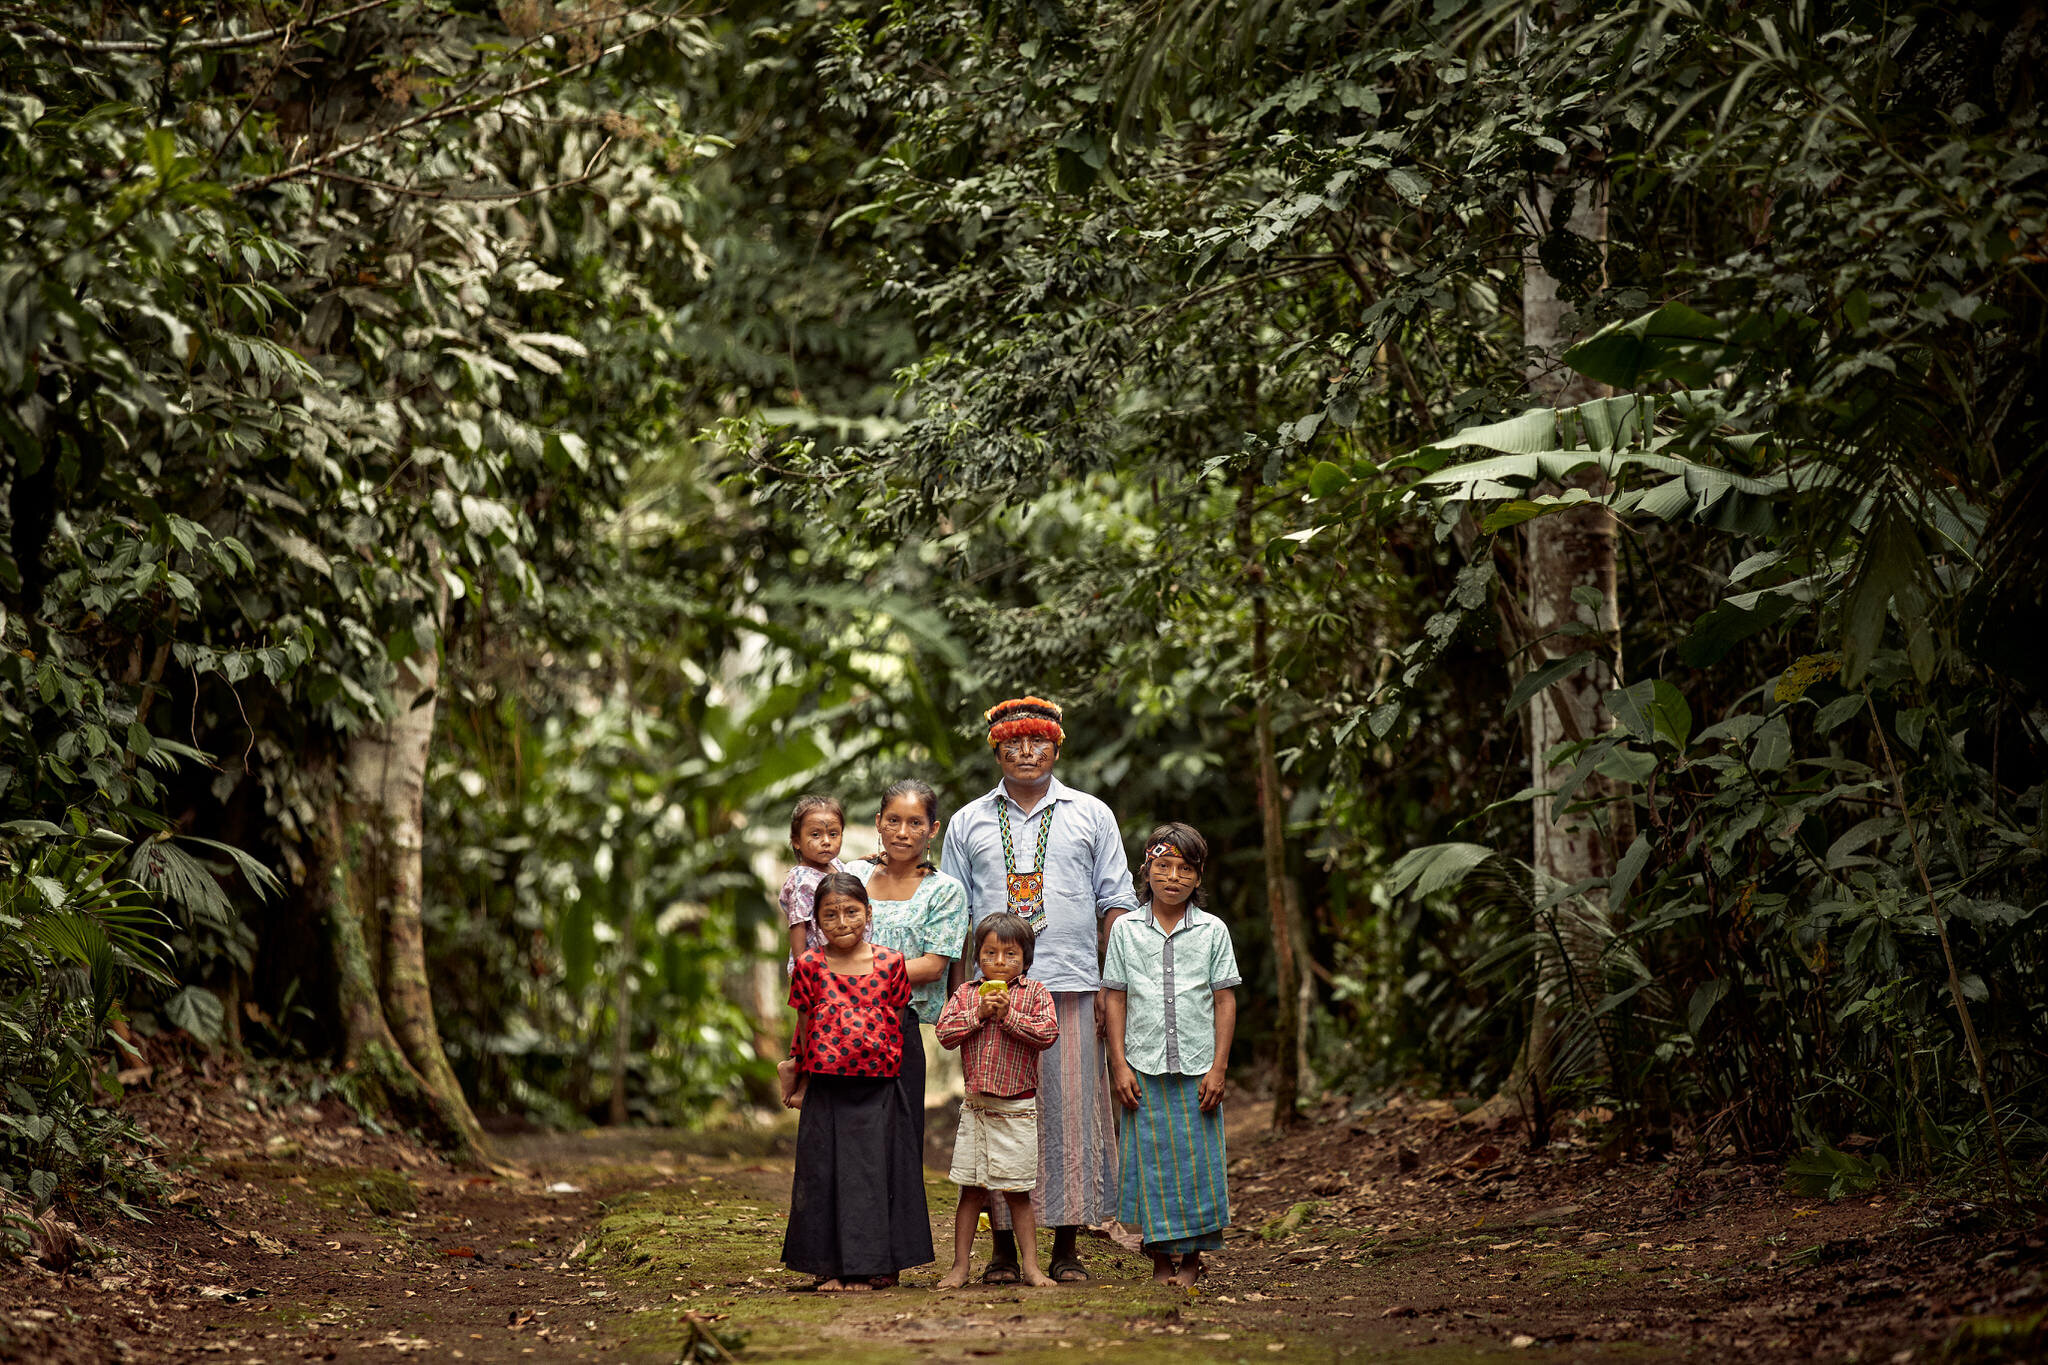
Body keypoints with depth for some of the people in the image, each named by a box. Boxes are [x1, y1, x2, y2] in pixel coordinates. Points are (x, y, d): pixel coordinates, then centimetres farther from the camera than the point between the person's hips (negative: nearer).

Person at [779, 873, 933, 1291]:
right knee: (824, 1172, 2)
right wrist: (801, 1081, 9)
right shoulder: (810, 965, 2)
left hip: (877, 1088, 0)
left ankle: (874, 1265, 10)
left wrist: (893, 1073, 6)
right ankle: (830, 1267, 10)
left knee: (874, 1170, 2)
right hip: (826, 1088, 0)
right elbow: (804, 1029, 8)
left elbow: (897, 1027, 8)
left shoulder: (890, 963, 2)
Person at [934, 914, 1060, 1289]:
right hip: (976, 1105, 2)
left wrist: (1009, 1015, -16)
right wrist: (978, 1013, -12)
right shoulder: (966, 993, 8)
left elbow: (1047, 1033, -10)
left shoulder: (1034, 993, 2)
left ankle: (1031, 1266, 9)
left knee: (1017, 1192, 2)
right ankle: (960, 1266, 10)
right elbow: (945, 1032, -2)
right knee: (971, 1191, 5)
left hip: (1018, 1109, -2)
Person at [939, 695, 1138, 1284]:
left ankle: (1066, 1249, 5)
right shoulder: (969, 823, 13)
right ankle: (1004, 1249, 4)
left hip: (1071, 991, 0)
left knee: (1070, 1113, -2)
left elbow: (1115, 903, 10)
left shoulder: (1091, 816, 11)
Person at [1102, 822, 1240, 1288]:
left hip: (1197, 1068, 0)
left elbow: (1225, 1000, 3)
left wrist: (1218, 1067, -3)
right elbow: (1115, 998, 5)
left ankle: (1192, 1257, 11)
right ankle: (1161, 1257, 11)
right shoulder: (1126, 929, 4)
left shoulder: (1212, 931, 3)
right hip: (1144, 1067, 0)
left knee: (1198, 1160, 1)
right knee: (1152, 1160, 2)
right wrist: (1119, 1065, -1)